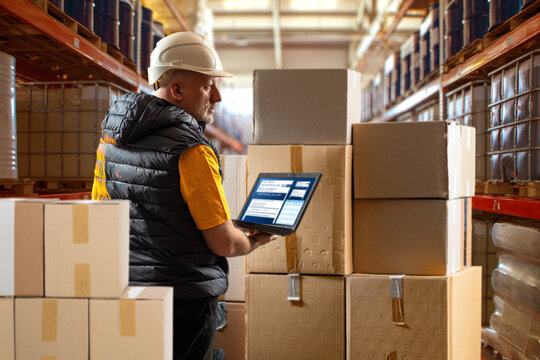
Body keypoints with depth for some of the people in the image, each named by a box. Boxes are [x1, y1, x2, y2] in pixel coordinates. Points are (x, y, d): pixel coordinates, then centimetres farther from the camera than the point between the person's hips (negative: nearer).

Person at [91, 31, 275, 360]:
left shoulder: (111, 137, 4)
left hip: (126, 290, 7)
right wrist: (255, 242, 5)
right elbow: (224, 243, -16)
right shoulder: (193, 151, -20)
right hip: (185, 301, -7)